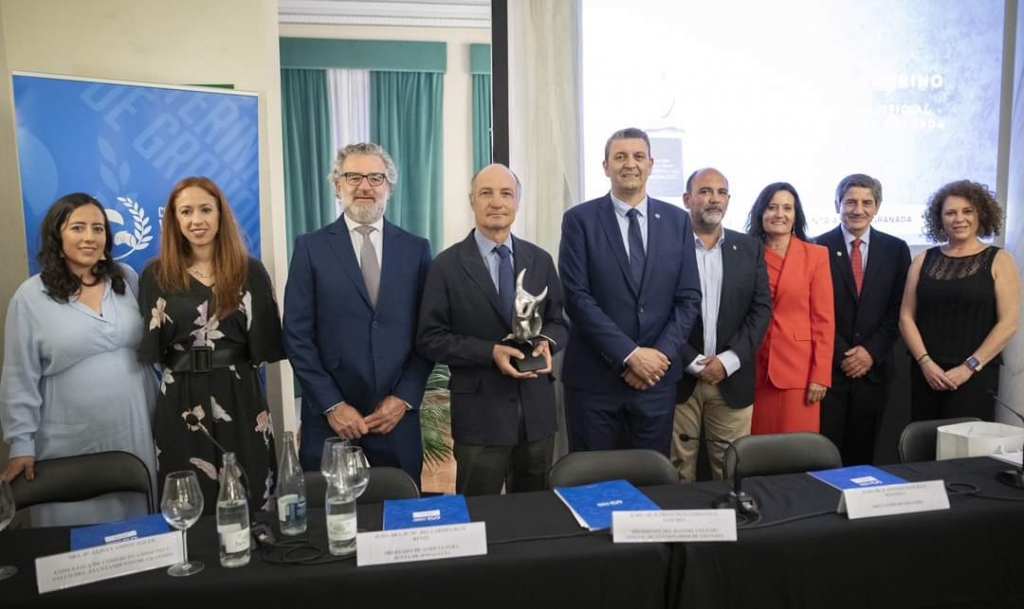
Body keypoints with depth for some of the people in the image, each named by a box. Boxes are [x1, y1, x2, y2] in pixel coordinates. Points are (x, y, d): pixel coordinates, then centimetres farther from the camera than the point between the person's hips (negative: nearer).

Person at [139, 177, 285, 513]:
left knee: (248, 505, 8)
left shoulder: (250, 271, 2)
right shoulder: (157, 274, 3)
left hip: (240, 398, 0)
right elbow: (150, 350, 4)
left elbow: (265, 345, 0)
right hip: (181, 403, 0)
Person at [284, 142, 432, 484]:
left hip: (397, 418, 2)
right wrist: (332, 405, -8)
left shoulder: (416, 249, 5)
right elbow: (297, 336, -3)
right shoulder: (311, 248, 1)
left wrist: (404, 398, -5)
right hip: (330, 420, -1)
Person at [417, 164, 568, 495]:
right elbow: (430, 339, -7)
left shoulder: (540, 260, 7)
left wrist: (546, 341, -12)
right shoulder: (447, 265, -5)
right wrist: (490, 352, -20)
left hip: (536, 409, 4)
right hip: (480, 413, -3)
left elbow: (558, 321, 12)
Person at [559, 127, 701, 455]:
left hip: (657, 377, 3)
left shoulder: (677, 220, 6)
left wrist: (662, 354, -9)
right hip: (594, 377, -2)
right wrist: (630, 354, -16)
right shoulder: (579, 219, -3)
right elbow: (576, 297, -11)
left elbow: (689, 298, 4)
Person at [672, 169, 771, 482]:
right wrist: (692, 362, -11)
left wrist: (728, 360, -7)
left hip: (732, 379, 3)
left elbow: (761, 309, 4)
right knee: (678, 474, 5)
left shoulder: (750, 248, 10)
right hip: (678, 377, -2)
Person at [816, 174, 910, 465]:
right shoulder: (819, 247, -3)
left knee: (862, 452, 11)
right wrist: (841, 354, -9)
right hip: (829, 366, -2)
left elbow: (899, 308, 5)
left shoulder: (896, 249, 6)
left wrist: (872, 351, -6)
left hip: (874, 367, 3)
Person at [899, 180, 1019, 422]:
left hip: (976, 375, -2)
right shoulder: (923, 260, 8)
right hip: (926, 373, 2)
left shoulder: (998, 260, 1)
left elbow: (1008, 323, -5)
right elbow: (906, 317, 4)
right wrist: (925, 362, -8)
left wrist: (969, 367, -11)